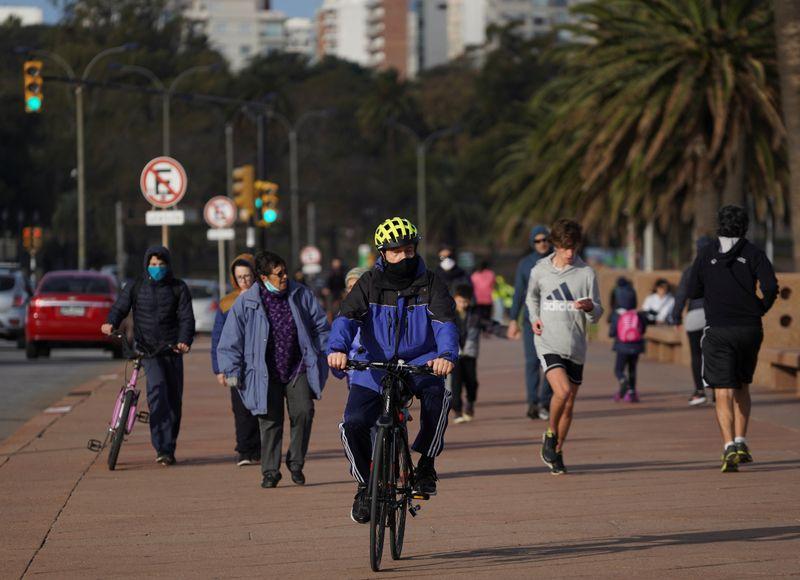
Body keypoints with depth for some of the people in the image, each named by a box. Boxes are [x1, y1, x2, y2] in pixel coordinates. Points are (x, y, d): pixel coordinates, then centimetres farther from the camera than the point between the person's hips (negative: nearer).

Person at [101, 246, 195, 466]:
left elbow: (186, 318, -2)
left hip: (172, 349, 2)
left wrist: (184, 341, -20)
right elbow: (120, 307, 2)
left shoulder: (178, 288, 5)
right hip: (146, 348, -2)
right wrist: (111, 323, -21)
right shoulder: (136, 287, 6)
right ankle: (162, 447, -27)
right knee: (157, 386, -24)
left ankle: (169, 448, 19)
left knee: (174, 398, 5)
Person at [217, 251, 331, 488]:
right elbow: (231, 339, -2)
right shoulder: (246, 303, -7)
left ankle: (296, 462, 4)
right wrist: (232, 371, -6)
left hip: (298, 369, 1)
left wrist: (328, 354, 11)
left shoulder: (301, 295, 1)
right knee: (270, 422, -1)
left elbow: (321, 326, 13)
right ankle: (270, 471, 12)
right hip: (266, 374, -1)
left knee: (303, 412, -15)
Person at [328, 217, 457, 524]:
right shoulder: (369, 283, -2)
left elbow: (445, 323, -17)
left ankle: (426, 464, -12)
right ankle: (365, 484, 10)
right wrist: (337, 348, -37)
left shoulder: (430, 284, -3)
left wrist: (446, 355, -38)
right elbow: (347, 317, -15)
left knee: (438, 394, -34)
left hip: (419, 363, -1)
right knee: (353, 425, -18)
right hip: (374, 365, 1)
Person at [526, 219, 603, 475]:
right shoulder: (540, 270, 1)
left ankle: (557, 452, 27)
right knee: (562, 390, -24)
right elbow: (532, 297, 23)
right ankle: (550, 435, 2)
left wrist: (590, 307, -22)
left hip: (575, 346, 2)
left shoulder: (586, 273, -1)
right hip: (549, 343, -2)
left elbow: (596, 316, 0)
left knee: (569, 405, 8)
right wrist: (534, 318, 6)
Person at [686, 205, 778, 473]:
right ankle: (741, 442, 13)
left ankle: (729, 447, -20)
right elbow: (771, 287, -12)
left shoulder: (706, 255, 2)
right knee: (742, 387, 20)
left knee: (724, 393, -4)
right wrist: (761, 308, 7)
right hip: (750, 330, 1)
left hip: (718, 331, -1)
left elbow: (692, 291, 6)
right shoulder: (753, 253, 0)